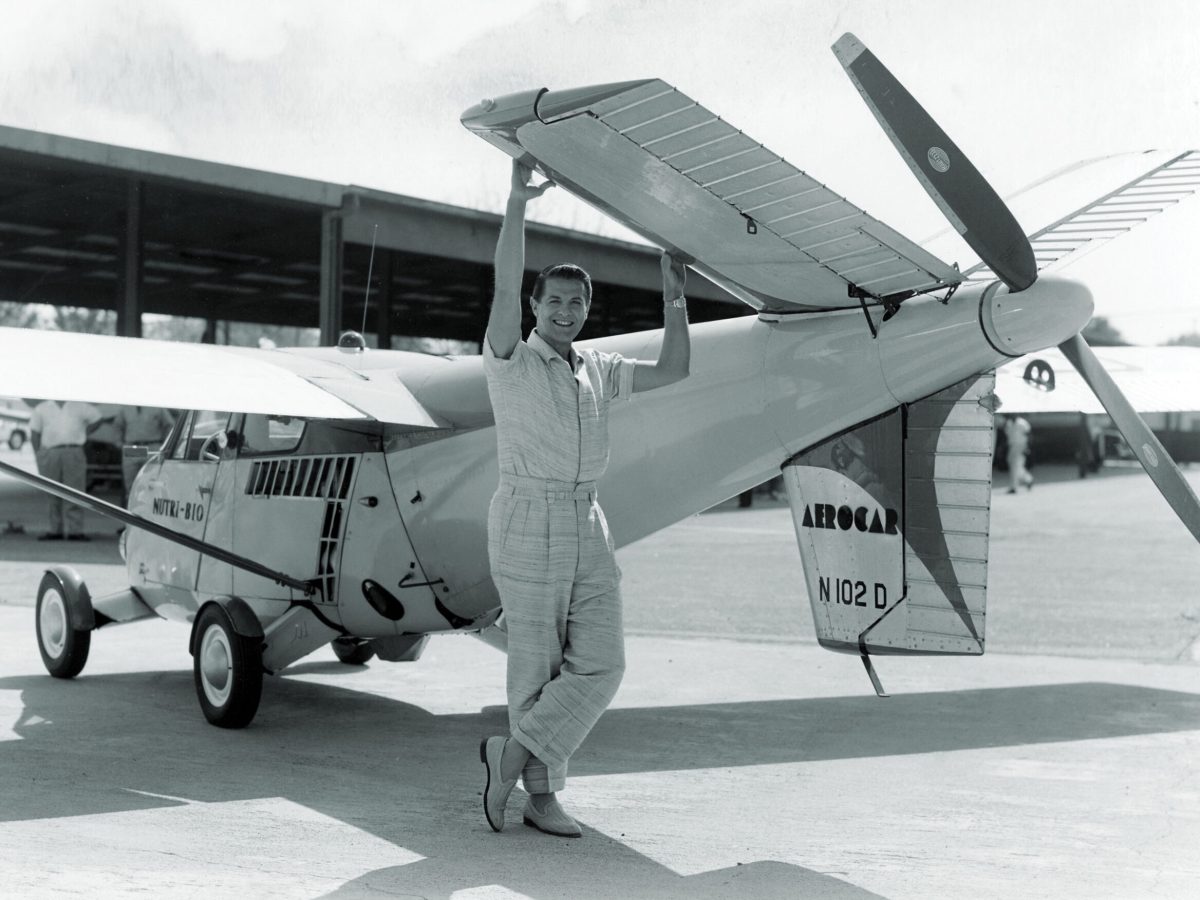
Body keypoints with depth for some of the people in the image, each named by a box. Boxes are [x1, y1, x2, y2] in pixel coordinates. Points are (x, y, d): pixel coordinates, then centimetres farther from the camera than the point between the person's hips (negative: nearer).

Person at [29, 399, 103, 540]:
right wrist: (39, 457, 2)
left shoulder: (79, 407, 13)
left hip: (74, 453, -1)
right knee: (52, 494, 2)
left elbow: (96, 419, 23)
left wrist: (83, 434, 11)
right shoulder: (41, 409, 13)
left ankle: (75, 531, -8)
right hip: (50, 453, 1)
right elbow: (34, 433, 11)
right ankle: (55, 531, 6)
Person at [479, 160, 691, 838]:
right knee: (537, 665, 0)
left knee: (601, 662, -3)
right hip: (529, 521, -6)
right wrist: (519, 202, -21)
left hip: (588, 523, 6)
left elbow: (673, 371, 21)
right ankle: (542, 791, 11)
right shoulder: (511, 362, -2)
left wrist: (675, 300, 14)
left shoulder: (598, 370, 16)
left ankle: (515, 752, 8)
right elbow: (505, 286, -17)